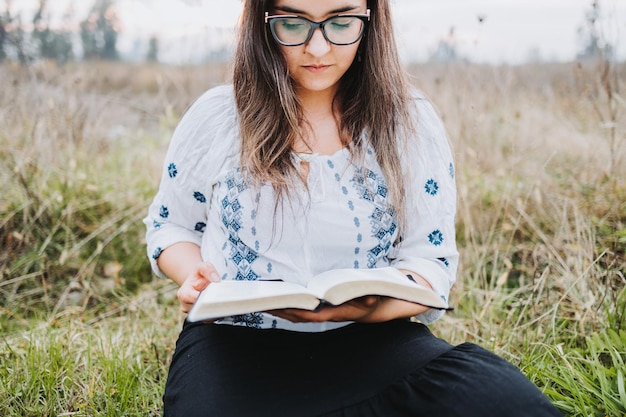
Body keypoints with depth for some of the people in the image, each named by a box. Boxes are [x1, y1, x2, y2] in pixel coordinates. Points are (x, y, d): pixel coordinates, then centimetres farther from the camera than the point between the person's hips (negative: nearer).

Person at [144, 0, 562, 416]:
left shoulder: (412, 124, 2)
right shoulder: (214, 117, 3)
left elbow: (430, 261, 3)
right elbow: (170, 227, 16)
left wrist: (367, 306, -20)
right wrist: (195, 276, -9)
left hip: (369, 339, 1)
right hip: (238, 342, 0)